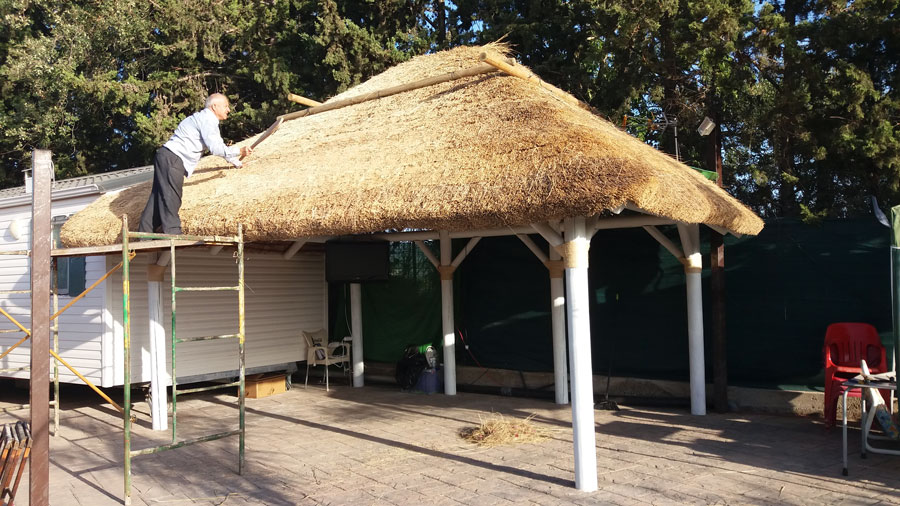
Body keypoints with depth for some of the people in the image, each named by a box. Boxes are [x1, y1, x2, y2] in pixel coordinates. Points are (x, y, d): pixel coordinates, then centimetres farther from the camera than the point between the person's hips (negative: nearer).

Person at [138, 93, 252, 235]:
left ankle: (144, 234, 13)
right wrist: (240, 151, -17)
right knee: (171, 200, -12)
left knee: (158, 199, 10)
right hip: (171, 159, -10)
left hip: (166, 158, 10)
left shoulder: (210, 121, 21)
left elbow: (219, 145, 33)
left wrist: (237, 162, 39)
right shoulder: (206, 119, -12)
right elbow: (214, 148, -22)